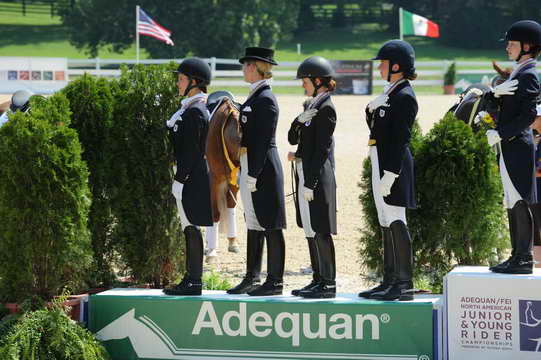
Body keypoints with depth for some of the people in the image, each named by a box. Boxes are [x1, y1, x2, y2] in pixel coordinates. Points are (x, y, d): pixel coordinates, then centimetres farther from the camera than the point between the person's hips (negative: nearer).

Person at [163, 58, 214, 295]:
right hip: (193, 178, 10)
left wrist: (179, 180, -18)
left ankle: (194, 281, -3)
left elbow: (191, 151, -19)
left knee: (191, 228, -6)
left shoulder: (194, 111, -16)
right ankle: (192, 279, 16)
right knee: (190, 228, 12)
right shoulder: (193, 108, 15)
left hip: (190, 178, -10)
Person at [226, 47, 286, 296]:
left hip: (262, 168, -10)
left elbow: (264, 141, -19)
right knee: (253, 223, 13)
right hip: (249, 168, 10)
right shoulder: (254, 97, 15)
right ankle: (252, 278, 19)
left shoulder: (265, 99, -14)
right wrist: (243, 172, 17)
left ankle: (275, 281, -1)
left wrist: (253, 175, -20)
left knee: (270, 225, -5)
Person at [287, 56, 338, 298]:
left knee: (319, 230, -7)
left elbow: (322, 149, -17)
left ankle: (328, 283, -3)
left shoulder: (326, 108, -12)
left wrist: (310, 184, -19)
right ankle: (318, 279, 17)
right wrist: (300, 120, -7)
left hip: (316, 177, -9)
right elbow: (293, 139, 14)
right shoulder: (311, 106, 16)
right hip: (305, 174, 9)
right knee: (311, 230, 12)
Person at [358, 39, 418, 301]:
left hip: (393, 166, -10)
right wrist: (371, 110, 2)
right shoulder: (389, 93, 17)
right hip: (381, 164, 10)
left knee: (396, 223, -9)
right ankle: (390, 281, 19)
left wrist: (389, 174, -22)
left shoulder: (404, 96, -13)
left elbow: (400, 139, -19)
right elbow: (376, 128, 21)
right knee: (387, 224, 13)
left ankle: (404, 284, -6)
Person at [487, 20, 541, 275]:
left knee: (519, 203, -8)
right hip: (510, 147, 10)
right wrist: (496, 93, -5)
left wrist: (500, 134, -18)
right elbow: (504, 108, 16)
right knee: (513, 204, 13)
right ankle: (519, 256, 18)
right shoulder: (518, 73, 18)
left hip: (516, 147, -10)